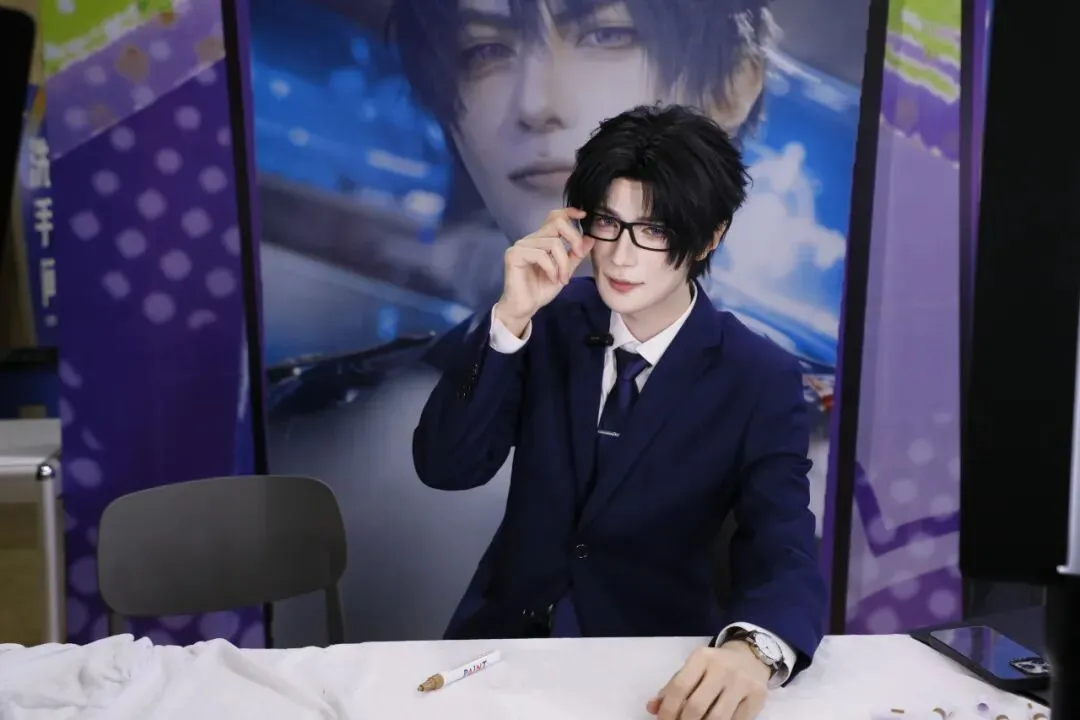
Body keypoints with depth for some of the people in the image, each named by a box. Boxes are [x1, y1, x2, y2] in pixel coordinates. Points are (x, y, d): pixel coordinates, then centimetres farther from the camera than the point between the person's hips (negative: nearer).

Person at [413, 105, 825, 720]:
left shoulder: (760, 379, -10)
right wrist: (512, 318, -21)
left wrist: (752, 648, -40)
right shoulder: (553, 318, -3)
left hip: (652, 665, 0)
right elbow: (445, 468, -10)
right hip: (509, 635, 1)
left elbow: (785, 557, -18)